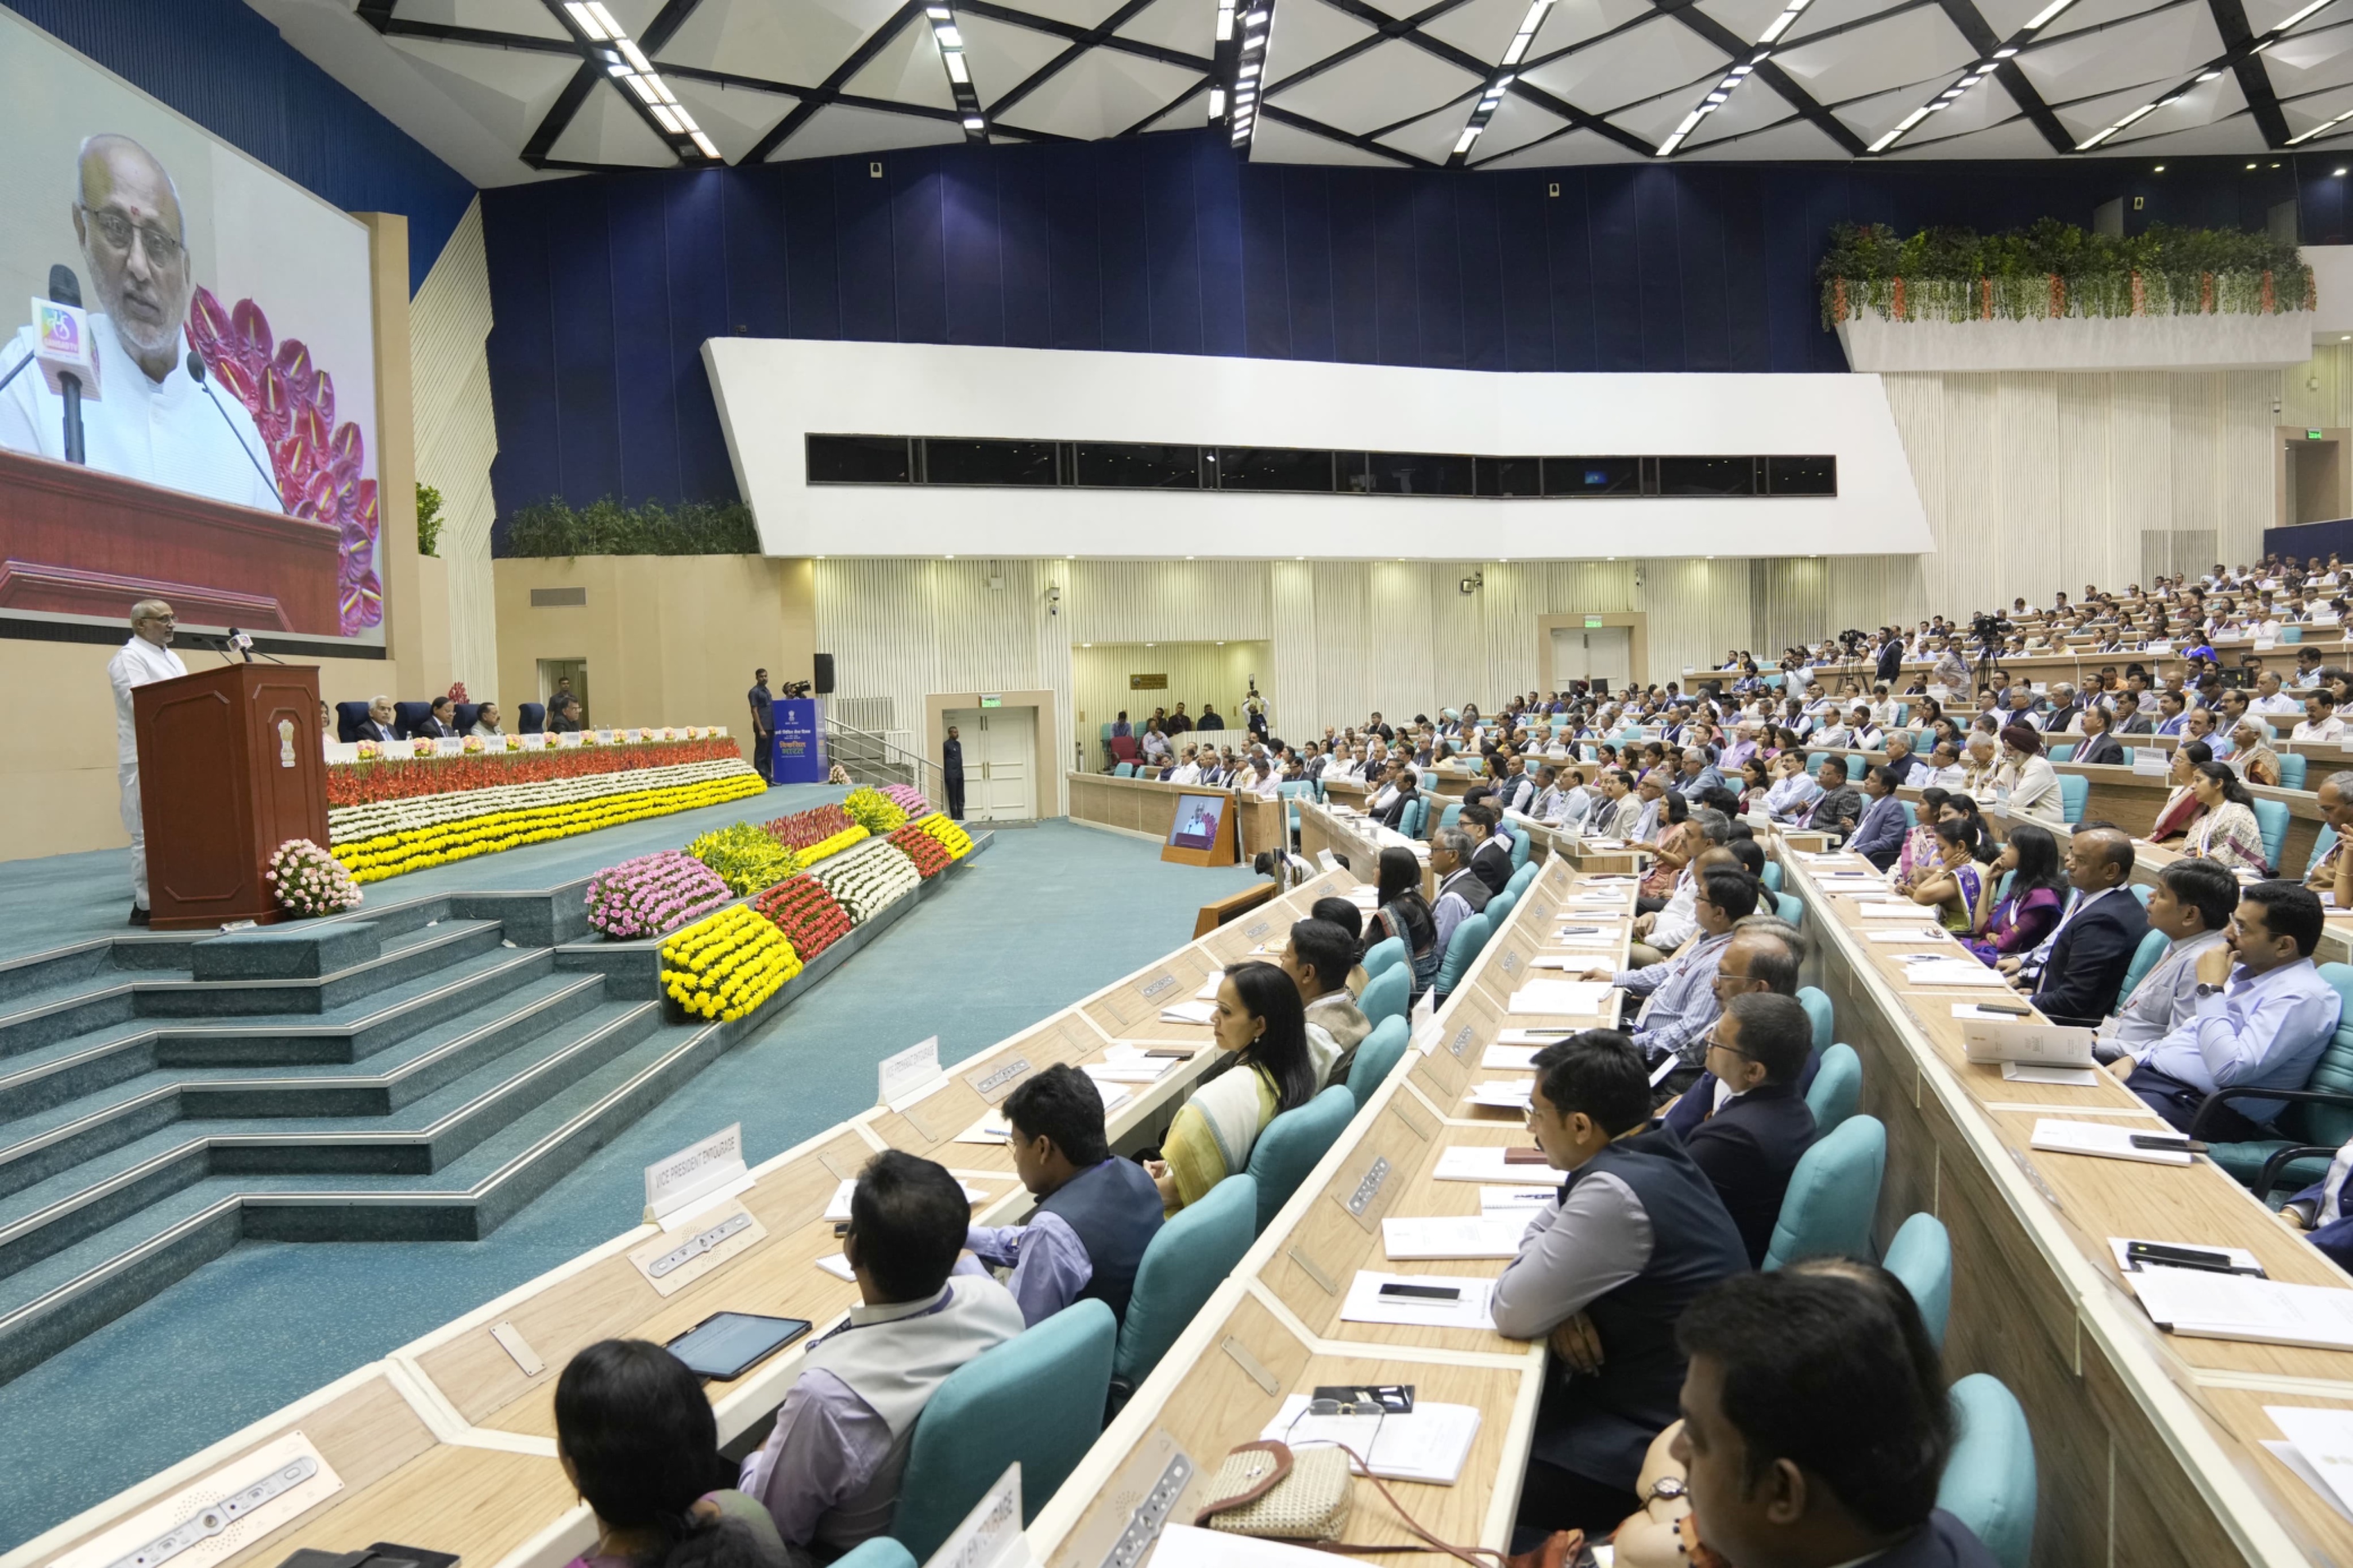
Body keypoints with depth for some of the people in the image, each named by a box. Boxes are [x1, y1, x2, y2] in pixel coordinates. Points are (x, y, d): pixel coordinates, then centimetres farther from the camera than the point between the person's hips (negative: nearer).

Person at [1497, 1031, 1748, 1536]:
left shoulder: (1618, 1194, -29)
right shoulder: (1648, 1151, -2)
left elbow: (1512, 1312, -24)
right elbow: (1548, 1224, 13)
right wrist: (1562, 1300, -6)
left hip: (1661, 1438, -9)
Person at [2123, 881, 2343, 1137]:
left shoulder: (2301, 997, -14)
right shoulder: (2251, 971, 15)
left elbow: (2228, 1070, -25)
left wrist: (2210, 988, -17)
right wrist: (2136, 1059, 11)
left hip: (2194, 1105, -9)